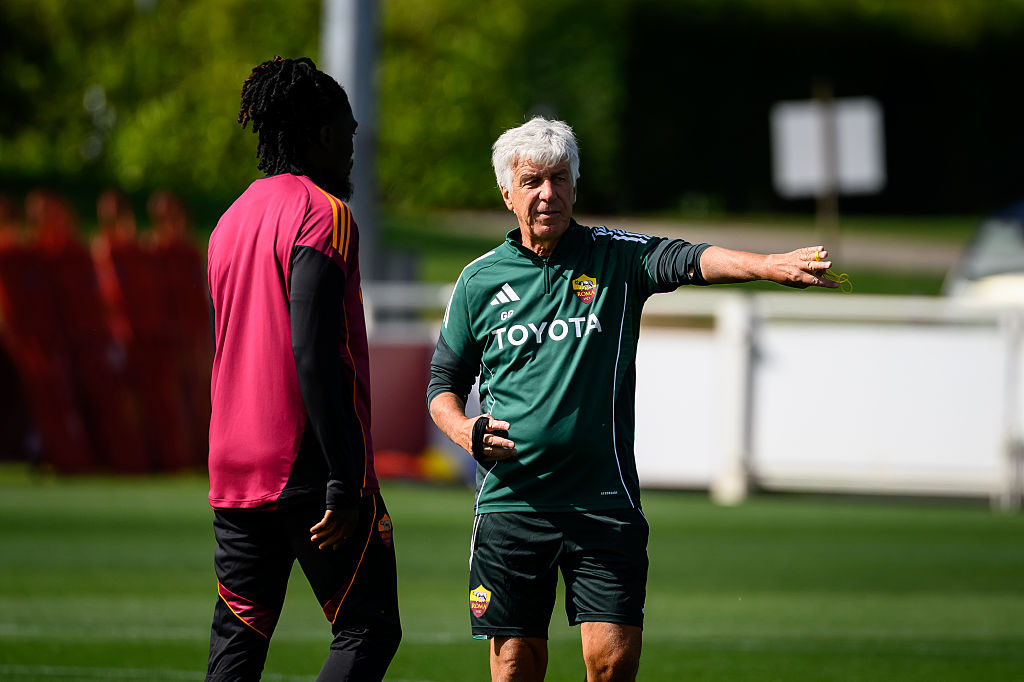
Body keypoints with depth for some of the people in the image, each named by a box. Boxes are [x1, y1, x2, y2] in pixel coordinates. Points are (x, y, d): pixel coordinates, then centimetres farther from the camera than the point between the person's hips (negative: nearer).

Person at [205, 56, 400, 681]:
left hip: (235, 469, 8)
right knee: (370, 629, -4)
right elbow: (314, 355, -19)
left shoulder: (232, 220, 17)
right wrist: (345, 480, -19)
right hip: (308, 466, -8)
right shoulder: (323, 214, -9)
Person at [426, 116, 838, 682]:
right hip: (509, 502, 1)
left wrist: (769, 265, -35)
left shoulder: (614, 257, 3)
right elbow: (443, 382, 17)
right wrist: (466, 431, -5)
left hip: (603, 502, -1)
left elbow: (689, 260, -16)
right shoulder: (480, 280, 7)